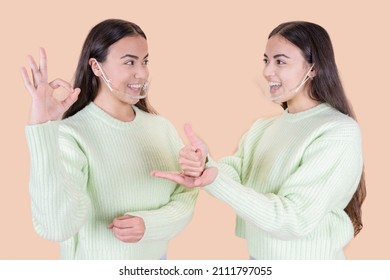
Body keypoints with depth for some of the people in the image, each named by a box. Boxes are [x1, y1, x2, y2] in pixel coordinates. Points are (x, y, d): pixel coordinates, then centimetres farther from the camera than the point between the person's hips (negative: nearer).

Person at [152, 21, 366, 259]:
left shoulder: (339, 131, -18)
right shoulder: (262, 127, 3)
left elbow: (294, 220, -23)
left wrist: (215, 180, -31)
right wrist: (205, 166, -30)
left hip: (307, 261, -5)